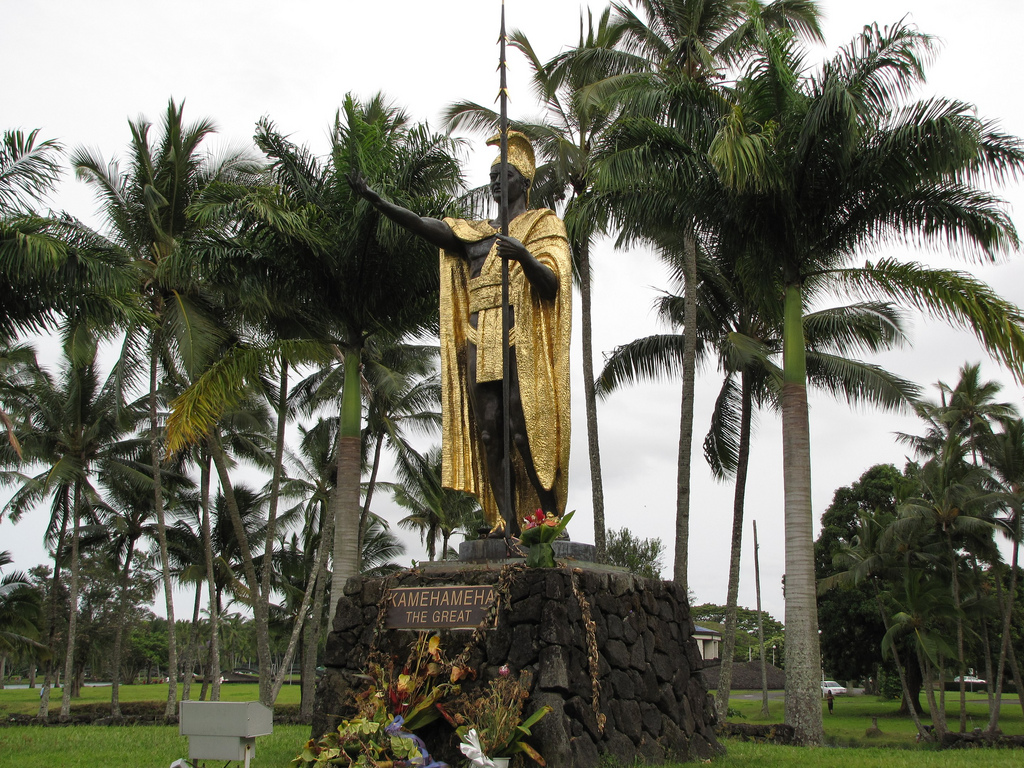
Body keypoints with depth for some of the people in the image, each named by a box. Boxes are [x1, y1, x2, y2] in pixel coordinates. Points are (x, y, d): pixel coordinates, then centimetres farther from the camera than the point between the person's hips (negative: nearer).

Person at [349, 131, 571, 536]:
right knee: (488, 430, -5)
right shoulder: (474, 232, 25)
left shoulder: (544, 224, 11)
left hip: (520, 338, -5)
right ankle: (506, 521, -5)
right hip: (479, 341, 5)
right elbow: (424, 226, 11)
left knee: (524, 429, -14)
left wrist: (525, 256, -24)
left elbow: (551, 284, -3)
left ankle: (551, 518, -9)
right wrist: (375, 199, -1)